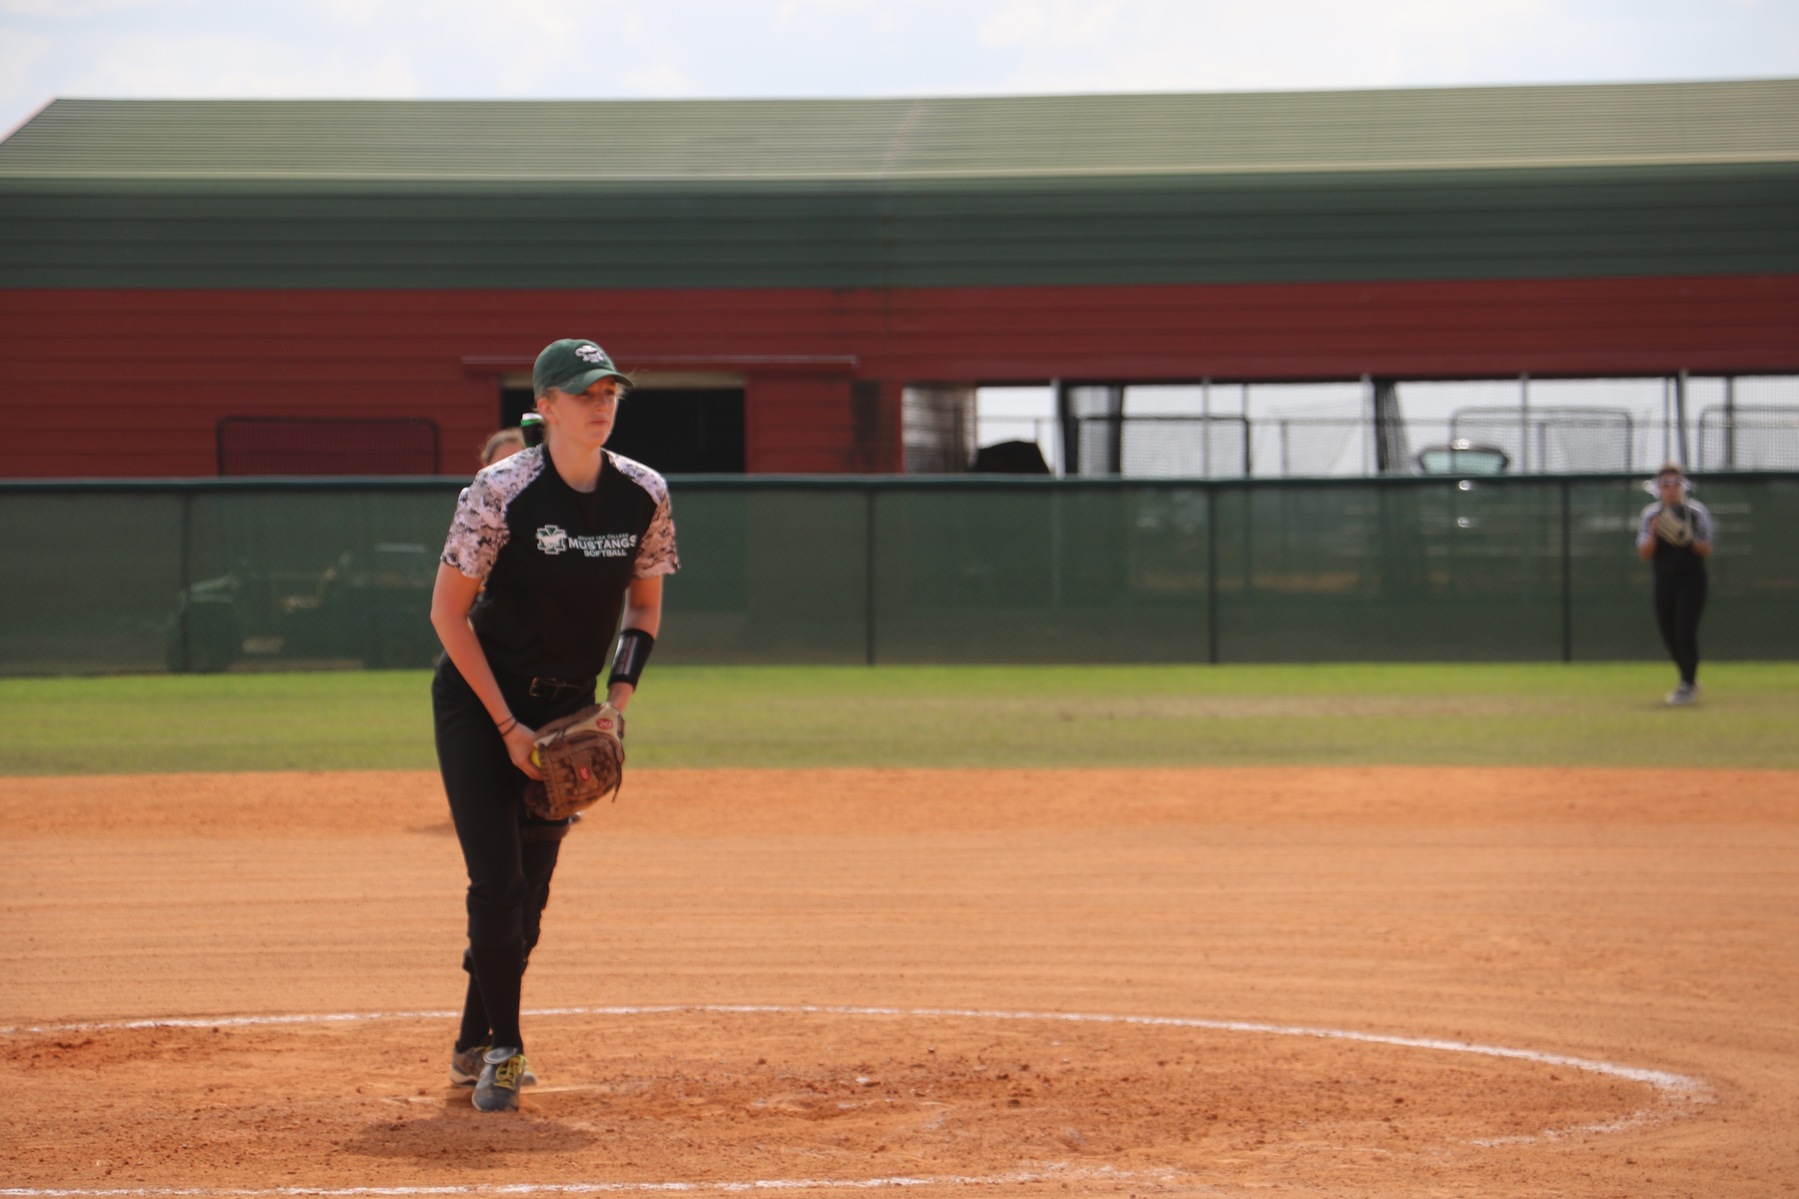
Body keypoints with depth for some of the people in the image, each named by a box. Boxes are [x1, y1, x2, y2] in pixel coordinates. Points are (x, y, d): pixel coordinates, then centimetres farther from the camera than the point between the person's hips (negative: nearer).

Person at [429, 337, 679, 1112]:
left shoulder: (644, 496, -6)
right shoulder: (501, 493, -19)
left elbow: (645, 604, 9)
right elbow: (448, 610, -14)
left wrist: (619, 697, -5)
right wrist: (508, 725, -16)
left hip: (567, 710, 4)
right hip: (478, 701, -4)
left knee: (529, 891, 8)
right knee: (497, 881, -14)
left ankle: (473, 1046, 24)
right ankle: (503, 1048, -2)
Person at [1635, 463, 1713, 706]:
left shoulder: (1697, 512, -2)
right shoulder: (1650, 515, 4)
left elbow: (1706, 551, -5)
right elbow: (1644, 554, -1)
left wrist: (1688, 540, -23)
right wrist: (1653, 534, -18)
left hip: (1691, 579, -4)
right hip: (1664, 581, 4)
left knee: (1685, 632, -15)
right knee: (1669, 635, 7)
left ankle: (1688, 686, -5)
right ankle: (1689, 680, 29)